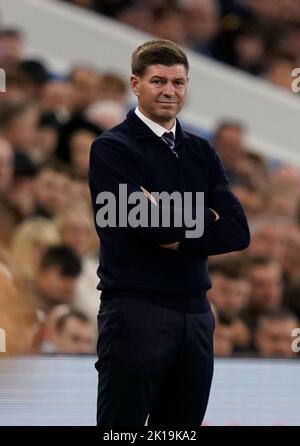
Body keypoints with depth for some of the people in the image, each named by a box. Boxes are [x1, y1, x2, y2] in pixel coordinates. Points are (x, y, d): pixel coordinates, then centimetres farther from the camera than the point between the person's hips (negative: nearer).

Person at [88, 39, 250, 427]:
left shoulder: (201, 153, 13)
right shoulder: (111, 148, -3)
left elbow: (238, 231, 0)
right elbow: (148, 220, -18)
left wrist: (177, 233, -10)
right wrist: (205, 220, -3)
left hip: (195, 312, 6)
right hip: (134, 312, -6)